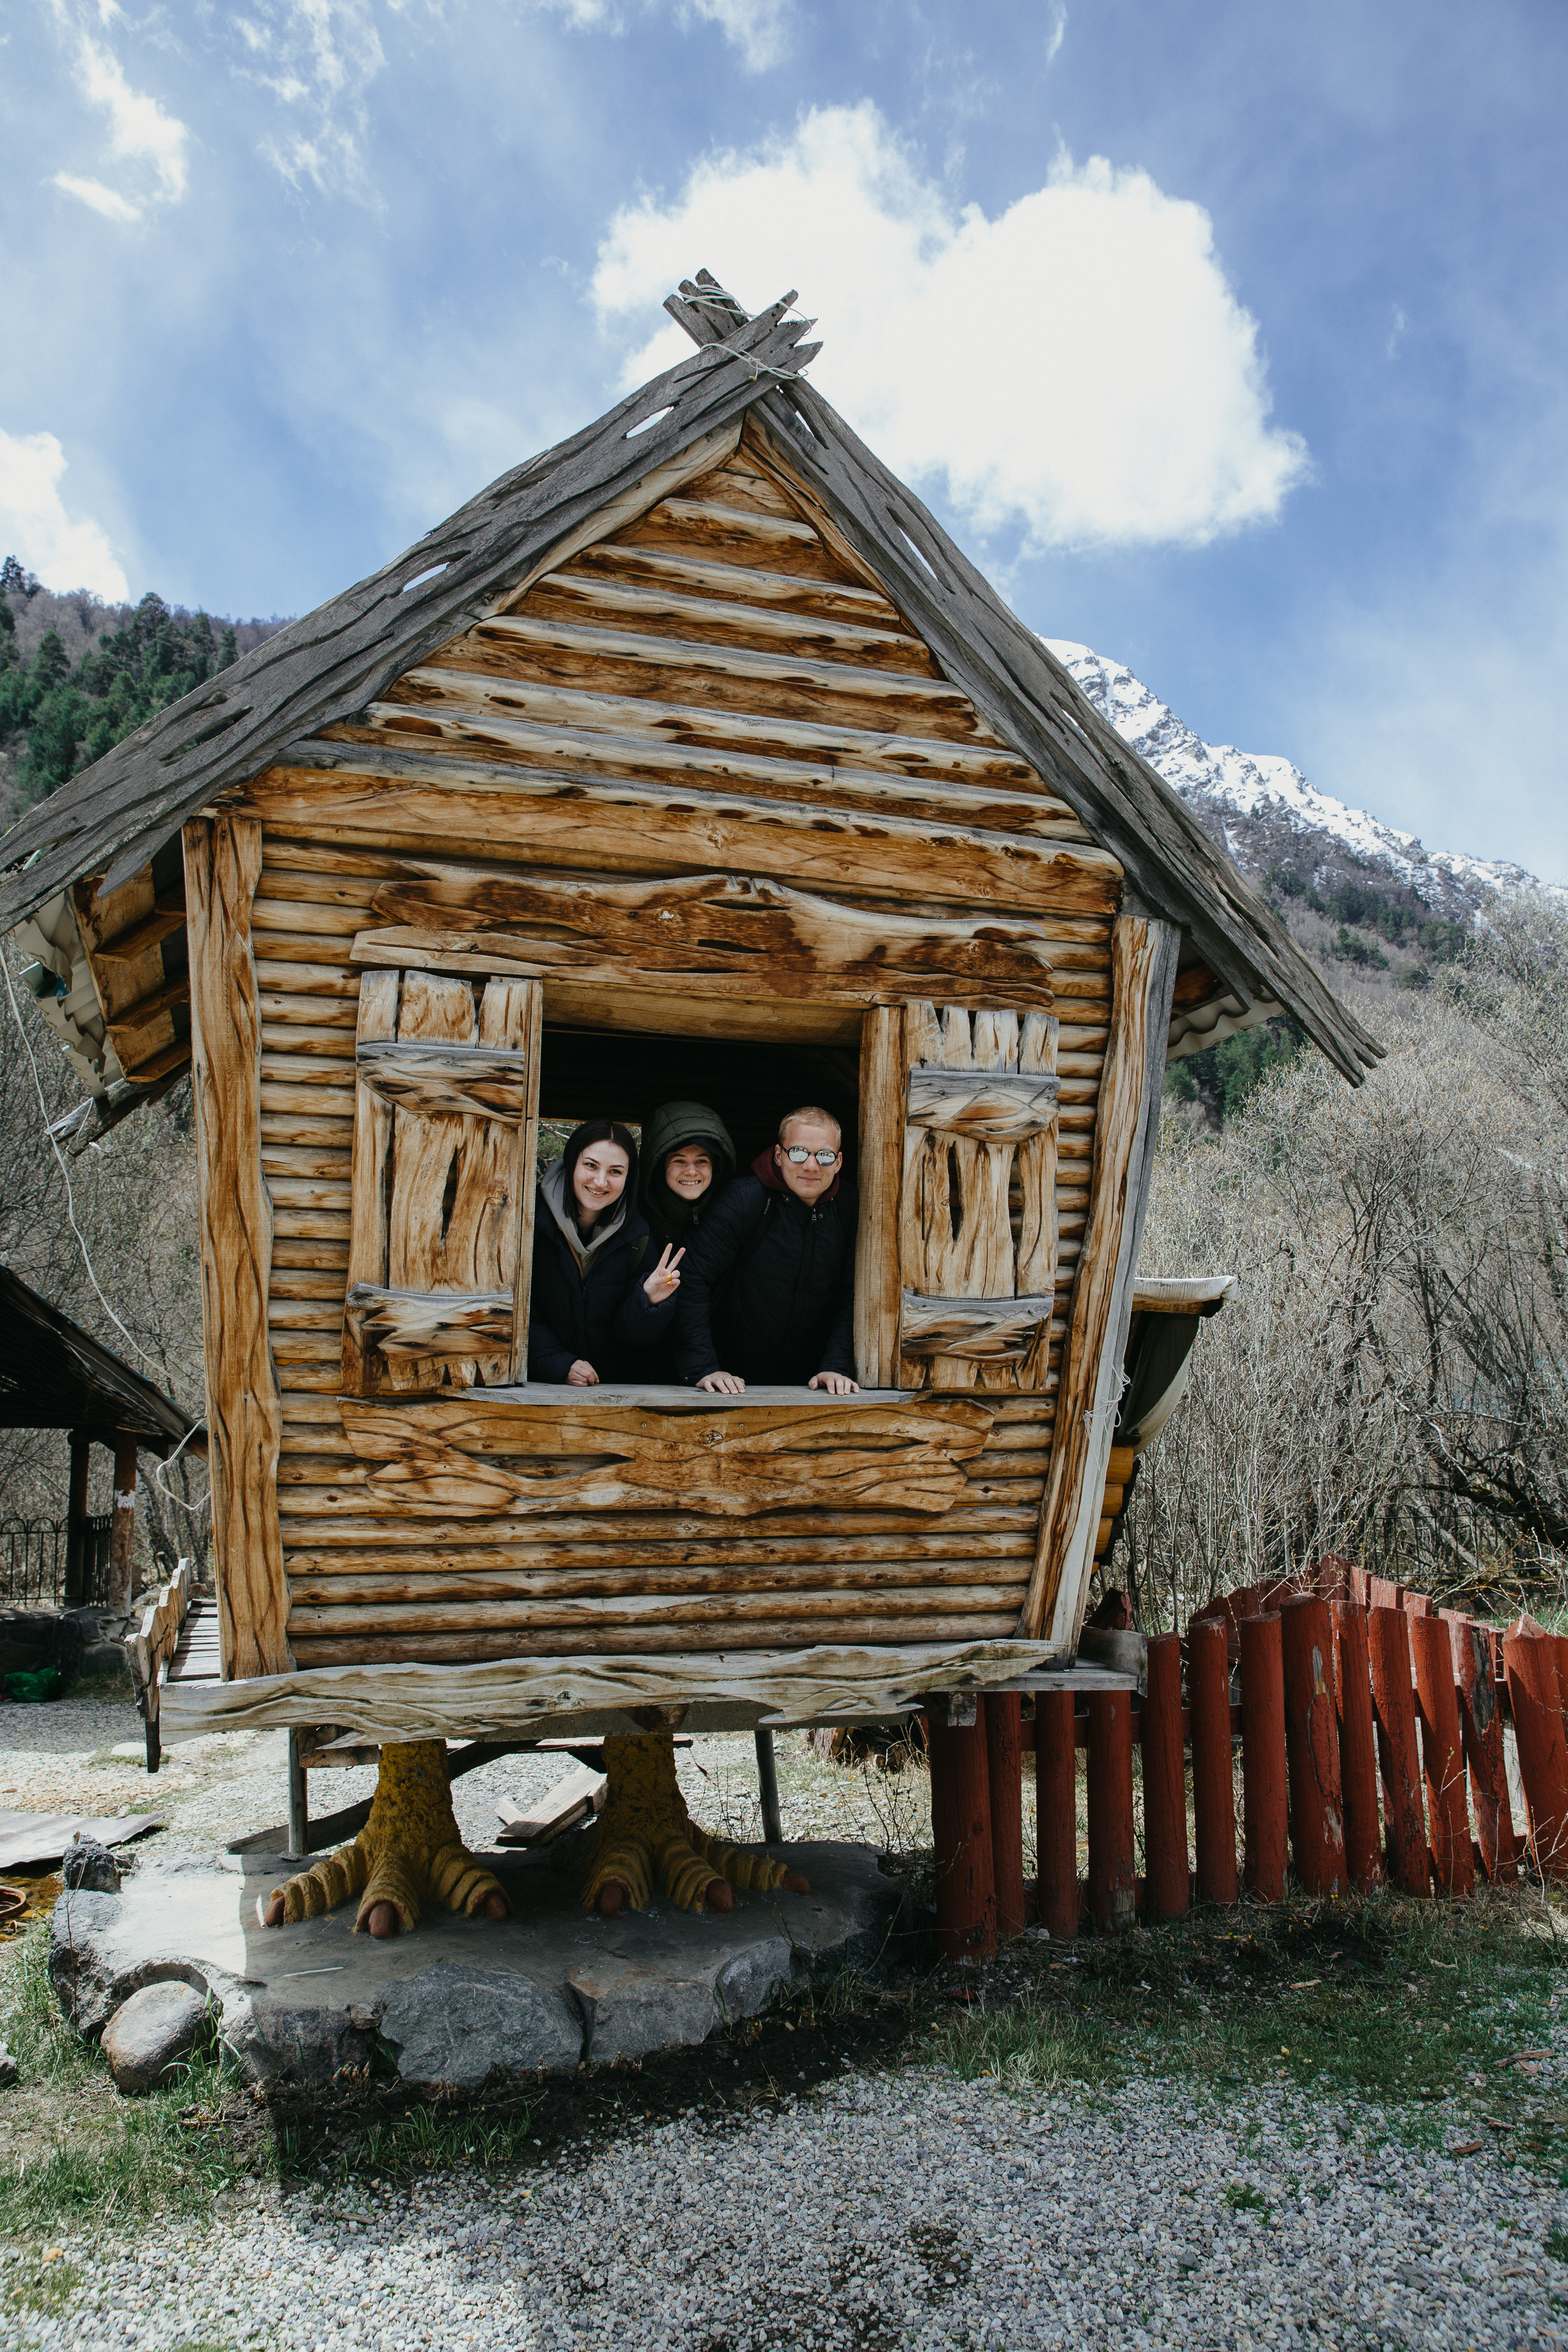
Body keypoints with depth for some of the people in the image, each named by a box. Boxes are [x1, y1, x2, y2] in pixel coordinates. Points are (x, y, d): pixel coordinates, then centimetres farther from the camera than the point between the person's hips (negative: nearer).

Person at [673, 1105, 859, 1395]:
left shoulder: (848, 1208, 1)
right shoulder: (745, 1199, -11)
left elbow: (853, 1295, 2)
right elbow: (692, 1277, -15)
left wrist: (837, 1367, -12)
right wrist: (702, 1369, -21)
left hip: (811, 1380, 3)